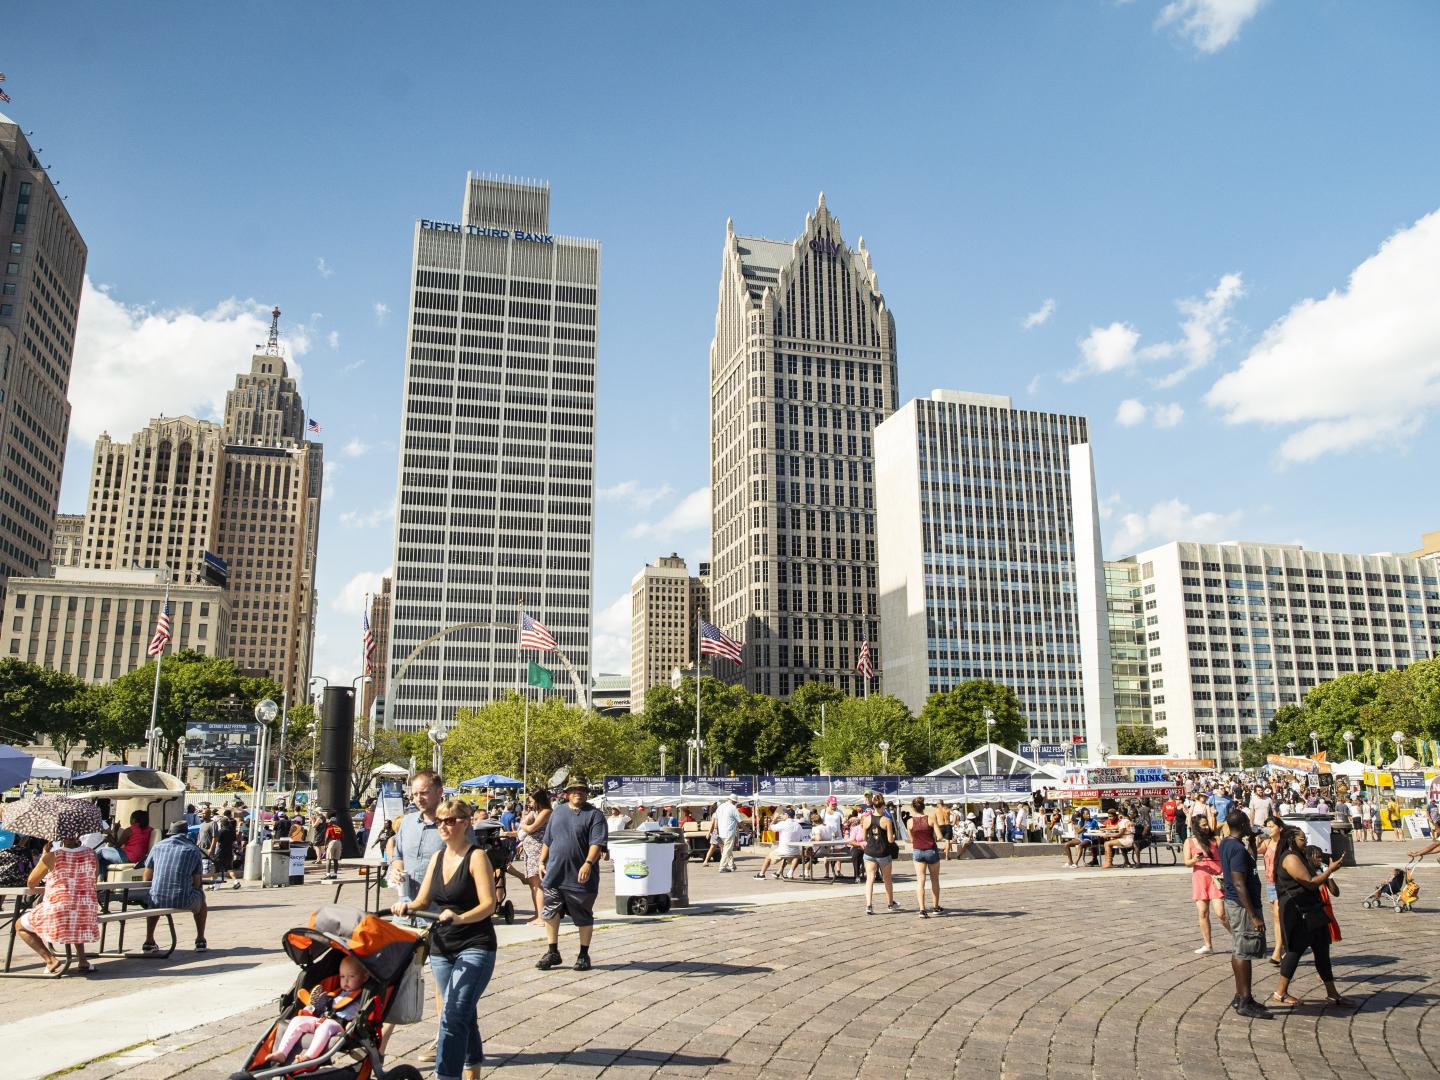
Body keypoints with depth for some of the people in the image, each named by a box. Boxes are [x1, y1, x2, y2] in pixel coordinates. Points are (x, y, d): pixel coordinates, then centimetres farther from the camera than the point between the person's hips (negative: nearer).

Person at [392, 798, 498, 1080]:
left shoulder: (476, 857, -10)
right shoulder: (437, 857, 10)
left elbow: (488, 905, -16)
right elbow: (423, 901, 12)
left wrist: (460, 918, -32)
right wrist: (406, 906, -9)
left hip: (475, 947, -7)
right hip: (441, 947, 7)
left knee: (452, 1016, -17)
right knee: (464, 1017, 17)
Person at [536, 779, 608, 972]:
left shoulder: (594, 815, -5)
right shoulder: (557, 813, 13)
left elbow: (597, 843, -16)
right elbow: (547, 841, 20)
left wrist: (588, 864, -28)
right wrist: (542, 862, 14)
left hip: (581, 877, -4)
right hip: (554, 875, 5)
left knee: (584, 918, 6)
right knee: (550, 913, 6)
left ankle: (584, 955, 20)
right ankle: (553, 952, 19)